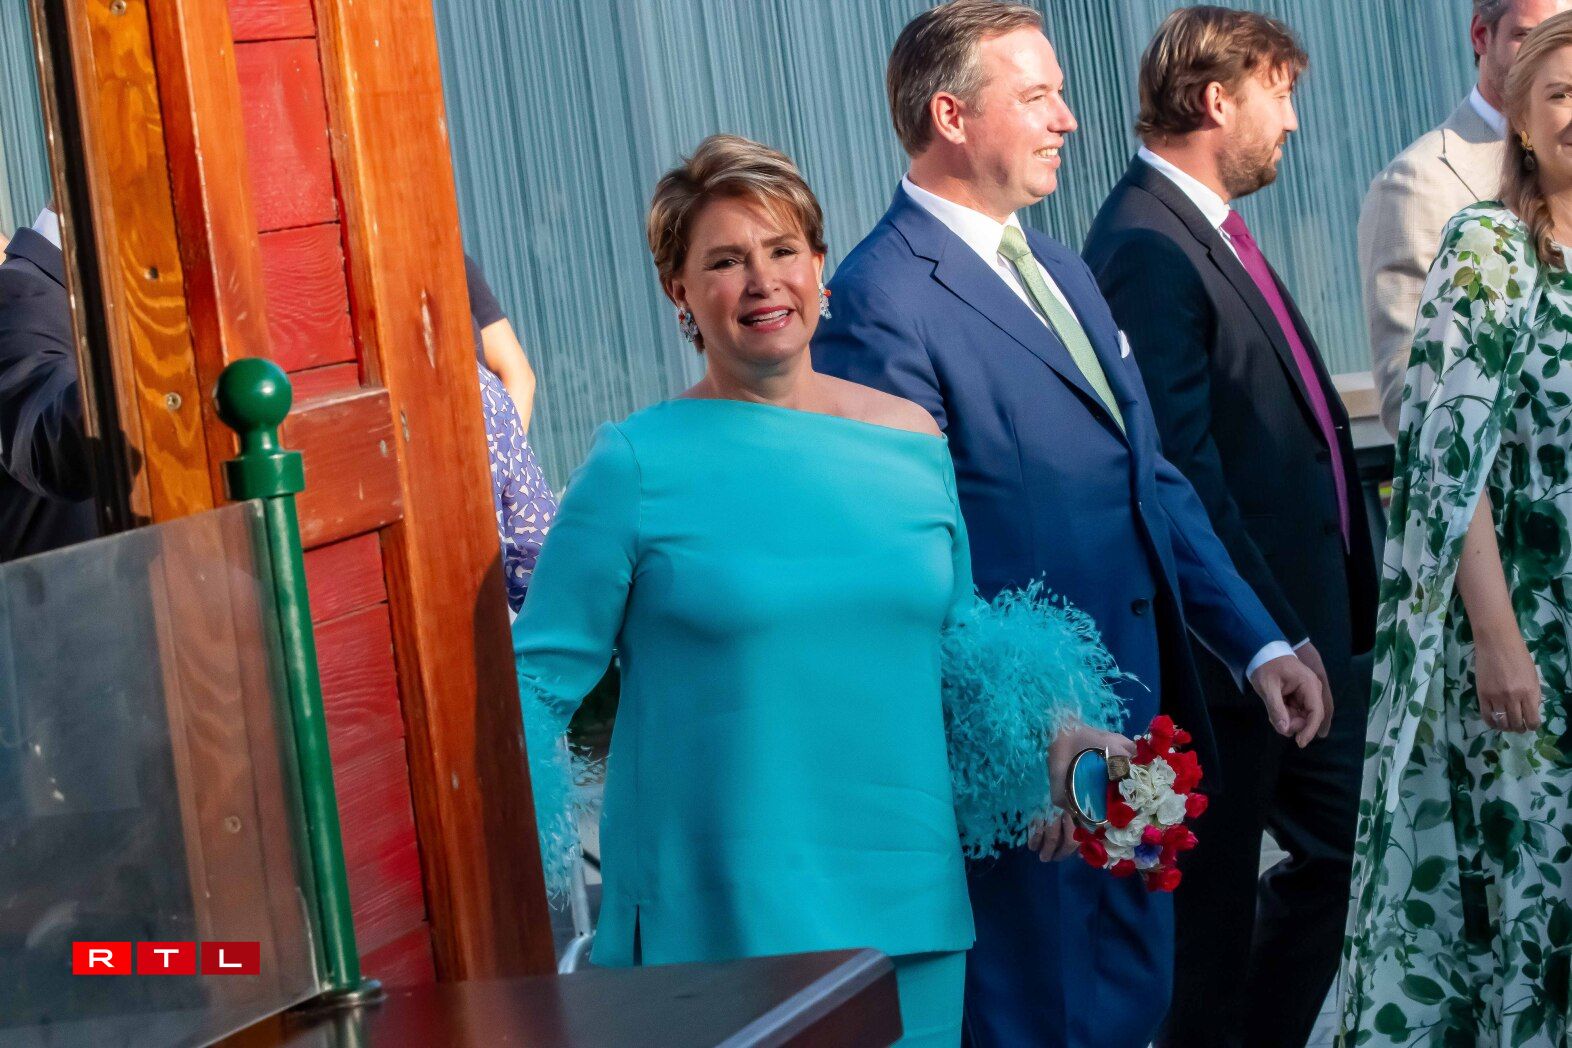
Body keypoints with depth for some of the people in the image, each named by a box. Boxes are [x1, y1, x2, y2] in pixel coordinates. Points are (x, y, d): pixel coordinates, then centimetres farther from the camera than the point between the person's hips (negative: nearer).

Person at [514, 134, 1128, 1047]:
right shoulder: (639, 464, -5)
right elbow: (541, 672, -4)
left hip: (910, 909, 4)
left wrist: (1052, 734, 3)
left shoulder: (912, 441, 7)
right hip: (713, 927, -4)